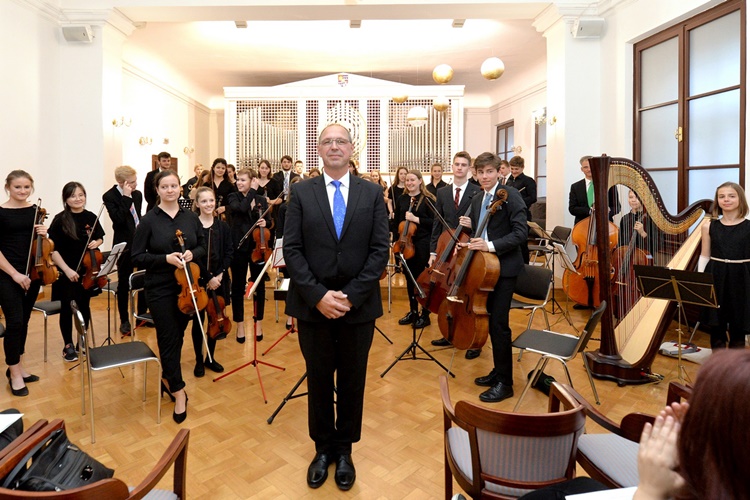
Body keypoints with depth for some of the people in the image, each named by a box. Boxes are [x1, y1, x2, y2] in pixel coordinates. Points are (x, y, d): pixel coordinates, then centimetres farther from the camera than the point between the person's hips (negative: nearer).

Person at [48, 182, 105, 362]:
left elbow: (100, 238, 15)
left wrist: (96, 242, -8)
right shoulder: (60, 220, -10)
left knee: (84, 306, 13)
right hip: (66, 272, -3)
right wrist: (67, 270, -18)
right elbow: (53, 249, -11)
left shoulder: (91, 217, 0)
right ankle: (68, 346, 22)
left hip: (87, 270, 3)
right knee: (67, 308, 6)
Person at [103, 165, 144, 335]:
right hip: (125, 245, -5)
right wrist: (126, 197, -23)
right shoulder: (110, 196, -10)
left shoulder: (137, 194, 6)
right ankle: (124, 320, 19)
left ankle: (142, 315, 25)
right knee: (124, 283, 5)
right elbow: (118, 219, -24)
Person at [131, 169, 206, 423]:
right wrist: (165, 258, -20)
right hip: (160, 290, -3)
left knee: (177, 336, 15)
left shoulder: (191, 217, 3)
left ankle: (167, 378, 38)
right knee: (168, 339, 1)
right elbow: (137, 256, -6)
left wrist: (192, 254, -12)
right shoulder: (148, 221, -6)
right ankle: (178, 391, 14)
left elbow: (203, 247, 10)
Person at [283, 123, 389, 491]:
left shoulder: (372, 193, 1)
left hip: (358, 305, 0)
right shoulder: (301, 192, 1)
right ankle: (323, 447, 36)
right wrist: (318, 295, -14)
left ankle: (344, 449, 35)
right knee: (318, 379, 15)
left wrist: (351, 295, -13)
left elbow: (380, 250, -4)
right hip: (312, 304, 0)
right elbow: (291, 249, -4)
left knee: (352, 381, 13)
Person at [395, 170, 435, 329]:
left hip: (422, 244, -4)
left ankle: (425, 314, 15)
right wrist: (397, 241, 8)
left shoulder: (427, 199, -5)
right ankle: (413, 311, 25)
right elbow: (397, 222, 13)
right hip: (406, 243, 5)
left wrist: (416, 219, -20)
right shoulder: (401, 199, 8)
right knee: (410, 277, 12)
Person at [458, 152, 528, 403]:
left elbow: (521, 233, -17)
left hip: (504, 267, -7)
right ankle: (498, 371, 30)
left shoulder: (511, 195, -10)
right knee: (491, 320, 14)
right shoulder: (477, 199, 12)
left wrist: (491, 246, -26)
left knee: (498, 323, -7)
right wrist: (470, 226, -2)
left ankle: (504, 382, 7)